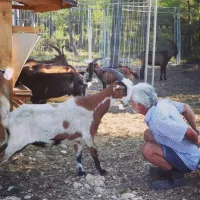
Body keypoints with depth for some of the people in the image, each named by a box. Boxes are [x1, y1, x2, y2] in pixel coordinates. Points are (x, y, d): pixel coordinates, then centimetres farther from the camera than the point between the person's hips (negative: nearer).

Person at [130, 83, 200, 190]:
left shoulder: (158, 119, -31)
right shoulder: (162, 102, -5)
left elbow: (189, 133, -33)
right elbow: (186, 108, 10)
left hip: (187, 160, -9)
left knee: (147, 149, -23)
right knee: (148, 134, 12)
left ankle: (175, 175, -4)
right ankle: (170, 167, 17)